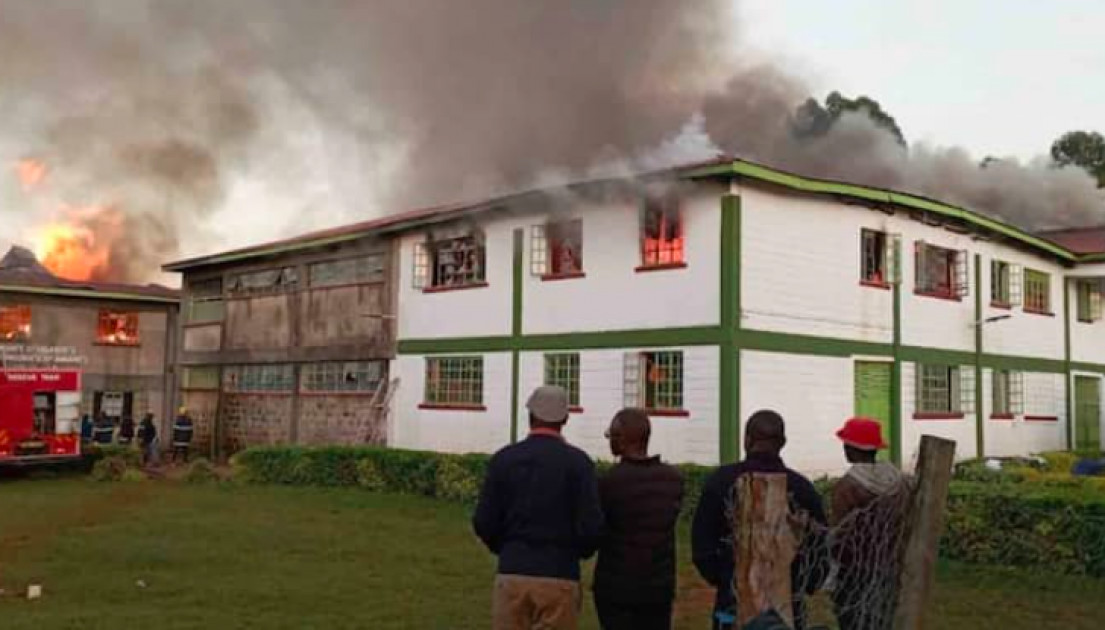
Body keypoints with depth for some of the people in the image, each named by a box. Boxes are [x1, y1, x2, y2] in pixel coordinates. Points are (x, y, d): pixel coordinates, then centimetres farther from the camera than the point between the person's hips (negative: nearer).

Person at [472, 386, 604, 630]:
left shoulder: (503, 459, 0)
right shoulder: (577, 461, -6)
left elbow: (483, 523, -1)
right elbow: (591, 527, -10)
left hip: (511, 574, 2)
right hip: (559, 577, -2)